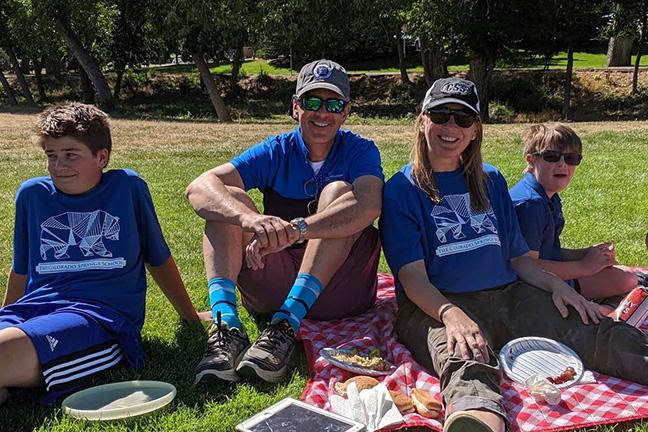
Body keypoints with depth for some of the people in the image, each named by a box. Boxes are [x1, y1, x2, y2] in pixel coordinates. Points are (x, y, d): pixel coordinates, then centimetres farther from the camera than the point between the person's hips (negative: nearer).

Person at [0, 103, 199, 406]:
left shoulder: (128, 187, 9)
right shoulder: (31, 194, 17)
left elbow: (159, 260, 20)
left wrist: (190, 317, 27)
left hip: (101, 313, -4)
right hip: (33, 308, 4)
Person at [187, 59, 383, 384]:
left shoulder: (360, 151, 0)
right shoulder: (275, 152, 3)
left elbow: (368, 206, -25)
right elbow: (199, 188, -14)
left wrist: (294, 229, -39)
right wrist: (249, 217, -36)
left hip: (336, 290, -1)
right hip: (273, 289, 2)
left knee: (339, 190, -22)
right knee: (227, 199, -14)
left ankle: (287, 322, -35)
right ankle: (226, 324, -34)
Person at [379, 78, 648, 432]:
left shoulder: (491, 181, 20)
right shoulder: (401, 191, 3)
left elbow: (517, 256, 20)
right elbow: (412, 276, -7)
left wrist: (555, 285, -1)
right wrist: (450, 314, -27)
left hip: (509, 295, 6)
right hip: (436, 306, -6)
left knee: (603, 336, -19)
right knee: (467, 359, -41)